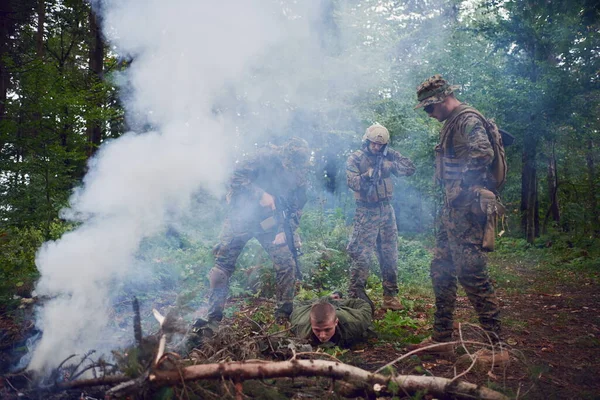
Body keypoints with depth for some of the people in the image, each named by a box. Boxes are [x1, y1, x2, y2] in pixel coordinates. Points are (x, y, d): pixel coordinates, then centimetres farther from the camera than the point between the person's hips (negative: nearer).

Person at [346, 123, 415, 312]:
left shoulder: (389, 155, 8)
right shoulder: (355, 158, -3)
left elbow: (410, 168, 3)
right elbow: (353, 182, -14)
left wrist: (392, 166, -11)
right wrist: (369, 175, -28)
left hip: (387, 211, 5)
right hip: (366, 213, -4)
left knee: (390, 255, 8)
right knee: (361, 256, -6)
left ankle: (390, 296, 19)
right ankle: (355, 297, 3)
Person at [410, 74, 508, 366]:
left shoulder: (467, 119, -10)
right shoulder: (451, 124, 20)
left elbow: (484, 153, -27)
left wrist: (463, 184, -17)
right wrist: (449, 194, 14)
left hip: (466, 209, -10)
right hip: (452, 209, 10)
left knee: (472, 274, -8)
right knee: (441, 270, 12)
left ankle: (497, 346, 4)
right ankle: (441, 339, 22)